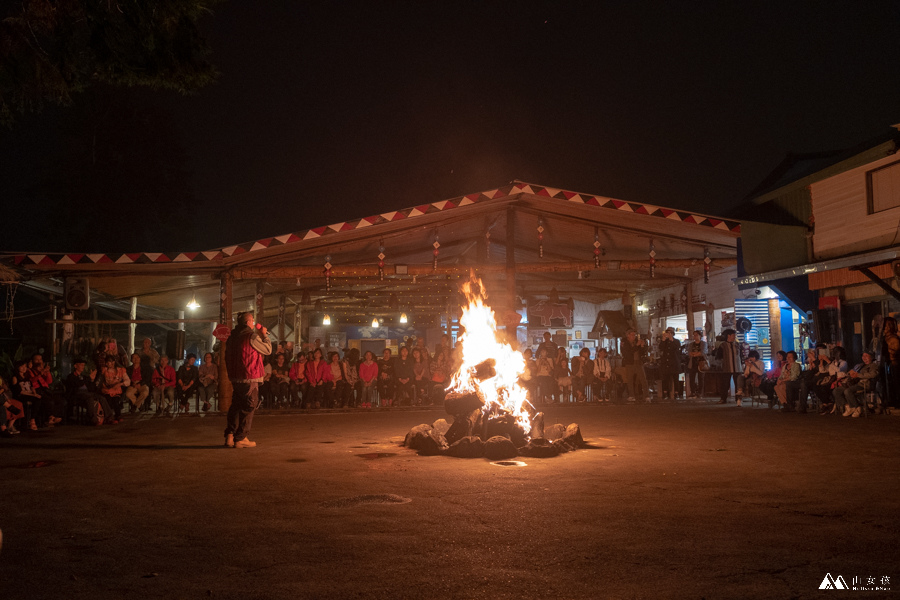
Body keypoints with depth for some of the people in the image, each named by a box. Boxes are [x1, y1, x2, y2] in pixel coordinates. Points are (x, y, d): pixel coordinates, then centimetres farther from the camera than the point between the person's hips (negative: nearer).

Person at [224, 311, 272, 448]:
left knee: (236, 406, 15)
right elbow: (268, 350, -5)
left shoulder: (232, 337, 11)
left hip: (235, 378, 8)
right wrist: (265, 335, 7)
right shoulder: (252, 337, -13)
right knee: (248, 407, 1)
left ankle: (230, 436, 11)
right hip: (250, 378, -7)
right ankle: (241, 438, 3)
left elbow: (227, 357, 17)